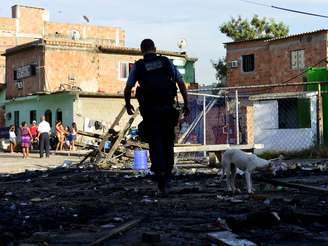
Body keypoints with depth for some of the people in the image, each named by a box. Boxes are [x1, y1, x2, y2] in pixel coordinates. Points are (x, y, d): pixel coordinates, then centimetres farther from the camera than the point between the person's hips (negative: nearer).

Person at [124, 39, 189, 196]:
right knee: (168, 143, 15)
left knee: (155, 143, 1)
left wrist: (128, 105, 23)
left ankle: (161, 184, -7)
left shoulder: (138, 66, 5)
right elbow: (181, 83, 6)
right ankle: (167, 178, 16)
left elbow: (128, 88, 6)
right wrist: (186, 104, 12)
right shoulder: (166, 62, 9)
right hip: (168, 108, 1)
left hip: (149, 109, -1)